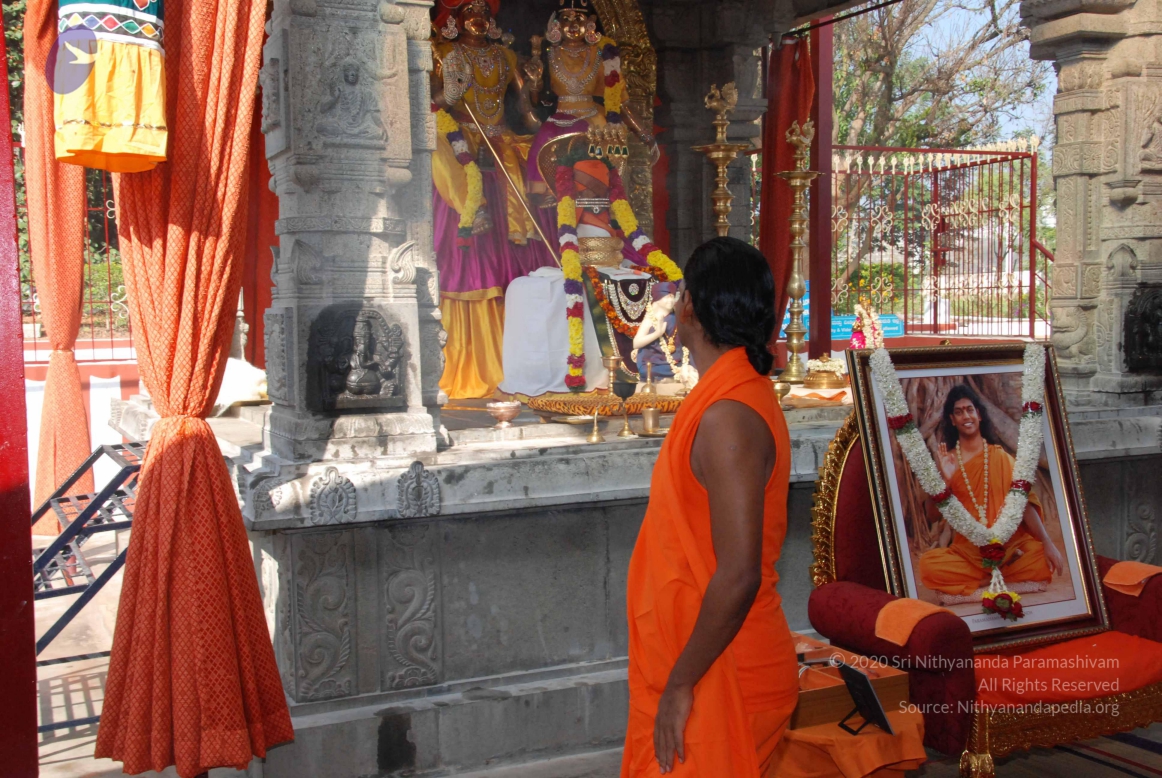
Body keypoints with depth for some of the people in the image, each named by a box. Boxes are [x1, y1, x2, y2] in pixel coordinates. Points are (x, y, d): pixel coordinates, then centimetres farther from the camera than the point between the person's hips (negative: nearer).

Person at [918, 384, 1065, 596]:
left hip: (1010, 546, 0)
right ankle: (1006, 576, -13)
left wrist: (1047, 542, -15)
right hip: (967, 552, 0)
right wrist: (944, 480, -17)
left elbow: (1024, 501, -2)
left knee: (1047, 560, -27)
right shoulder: (946, 461, 6)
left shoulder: (1000, 456, 8)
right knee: (928, 564, -29)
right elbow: (933, 516, -1)